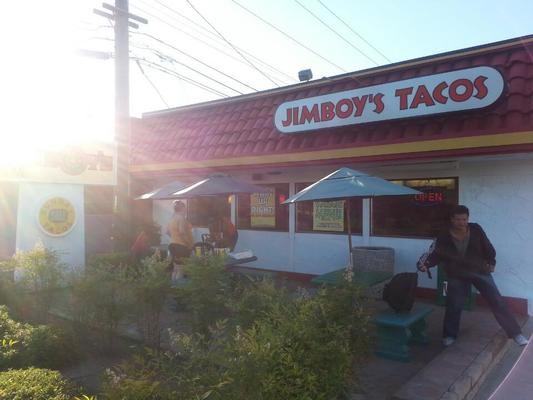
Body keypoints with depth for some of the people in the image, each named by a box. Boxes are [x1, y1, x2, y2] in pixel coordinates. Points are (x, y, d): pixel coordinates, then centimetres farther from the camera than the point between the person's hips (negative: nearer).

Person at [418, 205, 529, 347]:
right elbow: (437, 254, -12)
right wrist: (427, 263, -29)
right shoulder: (444, 237, -12)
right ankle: (449, 335, 20)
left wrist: (491, 262, -1)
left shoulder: (476, 230, -9)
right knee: (453, 305, 2)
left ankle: (515, 333, 15)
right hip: (457, 275, -1)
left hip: (480, 271, 1)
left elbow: (488, 247, 3)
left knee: (497, 301, 3)